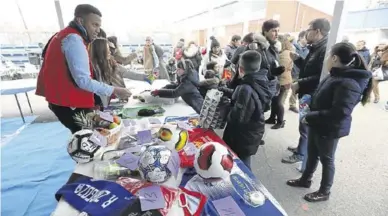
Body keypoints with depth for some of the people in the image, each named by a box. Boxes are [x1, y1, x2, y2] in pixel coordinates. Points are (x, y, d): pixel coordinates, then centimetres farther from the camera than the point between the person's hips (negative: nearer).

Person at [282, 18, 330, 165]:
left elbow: (322, 76, -28)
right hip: (307, 94, 10)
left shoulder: (326, 49, -19)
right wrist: (297, 59, 6)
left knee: (306, 126, 3)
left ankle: (300, 154, 18)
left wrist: (299, 83, -24)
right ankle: (302, 147, 37)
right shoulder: (315, 48, 13)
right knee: (307, 125, 21)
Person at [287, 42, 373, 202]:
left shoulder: (348, 83, -27)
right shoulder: (336, 76, 3)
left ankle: (324, 192, 33)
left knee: (326, 159, 10)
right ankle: (305, 179, 43)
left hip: (329, 130, -8)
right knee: (312, 153, 22)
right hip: (318, 125, 9)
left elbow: (340, 113, -32)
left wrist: (310, 117, -26)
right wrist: (310, 103, 4)